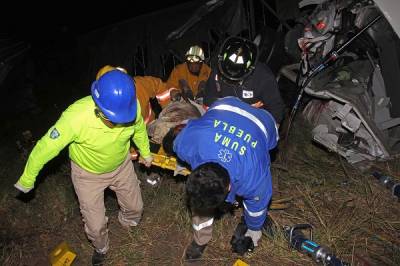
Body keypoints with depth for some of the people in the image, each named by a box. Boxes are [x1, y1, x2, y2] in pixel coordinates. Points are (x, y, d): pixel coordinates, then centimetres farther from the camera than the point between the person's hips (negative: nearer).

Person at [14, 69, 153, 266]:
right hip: (88, 173, -3)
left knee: (135, 207, 20)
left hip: (122, 165, 3)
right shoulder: (76, 117, -40)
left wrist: (145, 152, 13)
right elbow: (45, 148, -26)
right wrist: (26, 180, -11)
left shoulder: (132, 107, -29)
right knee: (95, 225, 8)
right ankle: (101, 248, 46)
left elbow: (139, 129, -4)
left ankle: (127, 223, 59)